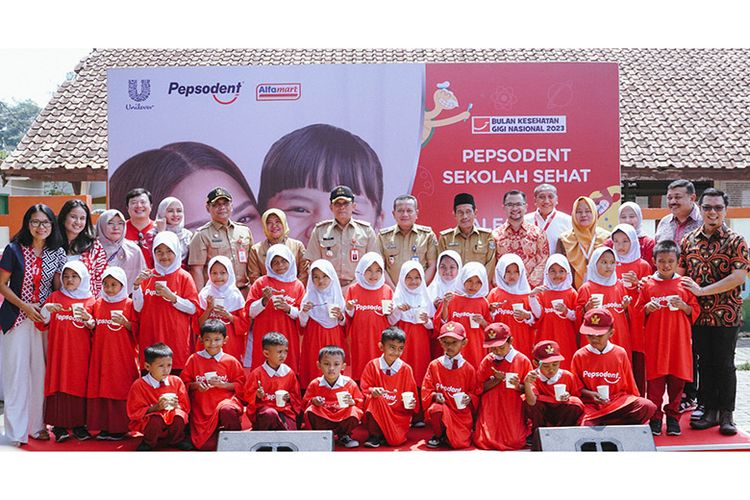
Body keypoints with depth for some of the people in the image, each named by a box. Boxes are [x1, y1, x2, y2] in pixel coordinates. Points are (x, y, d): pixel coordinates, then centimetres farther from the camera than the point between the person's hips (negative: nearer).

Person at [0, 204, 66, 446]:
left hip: (44, 318, 3)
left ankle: (37, 424, 16)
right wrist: (25, 306, -11)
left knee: (40, 371, 5)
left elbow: (59, 287, 8)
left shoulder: (57, 253, 4)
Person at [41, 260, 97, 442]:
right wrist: (47, 308, -15)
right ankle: (59, 425, -1)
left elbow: (95, 329, 6)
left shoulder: (90, 300, 7)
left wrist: (88, 319, -14)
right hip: (59, 350, 0)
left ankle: (79, 424, 8)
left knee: (80, 384, 1)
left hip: (80, 352, 0)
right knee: (59, 384, -4)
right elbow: (42, 321, 4)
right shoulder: (55, 297, 8)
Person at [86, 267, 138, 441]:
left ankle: (120, 428, 4)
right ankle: (104, 426, 12)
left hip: (123, 356, -4)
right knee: (101, 389, 4)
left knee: (121, 389, -2)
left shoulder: (129, 304, -1)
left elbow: (137, 329, -2)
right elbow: (93, 328, 17)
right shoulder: (98, 304, 10)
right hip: (101, 355, 4)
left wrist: (125, 323, -19)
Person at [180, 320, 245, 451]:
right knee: (204, 445, -12)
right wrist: (195, 385, -11)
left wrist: (223, 384, -11)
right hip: (202, 408, 1)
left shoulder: (231, 361, 5)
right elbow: (184, 383, 9)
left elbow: (240, 385, 4)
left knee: (227, 410, -40)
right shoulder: (194, 359, 7)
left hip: (225, 400, -1)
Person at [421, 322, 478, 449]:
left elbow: (475, 393, 9)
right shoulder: (434, 365, 1)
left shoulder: (468, 368, 1)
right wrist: (435, 395, -16)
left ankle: (446, 435, 20)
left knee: (459, 443, -19)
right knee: (436, 410, -37)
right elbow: (426, 390, 4)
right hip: (441, 406, 0)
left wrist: (469, 398, -13)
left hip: (461, 411, 0)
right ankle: (438, 435, -4)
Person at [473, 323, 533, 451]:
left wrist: (519, 386, -21)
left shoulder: (522, 360, -3)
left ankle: (523, 429, 22)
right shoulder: (487, 361, 1)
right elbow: (480, 387, 2)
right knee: (484, 441, -10)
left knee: (514, 442, -11)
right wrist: (495, 380, -13)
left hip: (513, 410, -1)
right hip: (491, 410, 1)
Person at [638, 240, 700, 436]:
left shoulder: (684, 285, 6)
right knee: (655, 380, -1)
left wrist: (684, 306, -10)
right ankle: (655, 418, 9)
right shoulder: (648, 285, 5)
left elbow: (696, 311, 8)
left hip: (679, 341, 1)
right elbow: (638, 312, 9)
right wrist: (647, 308, -10)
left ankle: (673, 416, 18)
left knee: (677, 379, 5)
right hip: (655, 341, -1)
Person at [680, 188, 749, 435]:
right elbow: (679, 273, 10)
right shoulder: (689, 240, 7)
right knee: (704, 363, 10)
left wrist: (701, 290, -16)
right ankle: (710, 411, 20)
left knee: (724, 364, 3)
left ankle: (726, 414, 14)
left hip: (726, 315, -3)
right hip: (698, 314, 3)